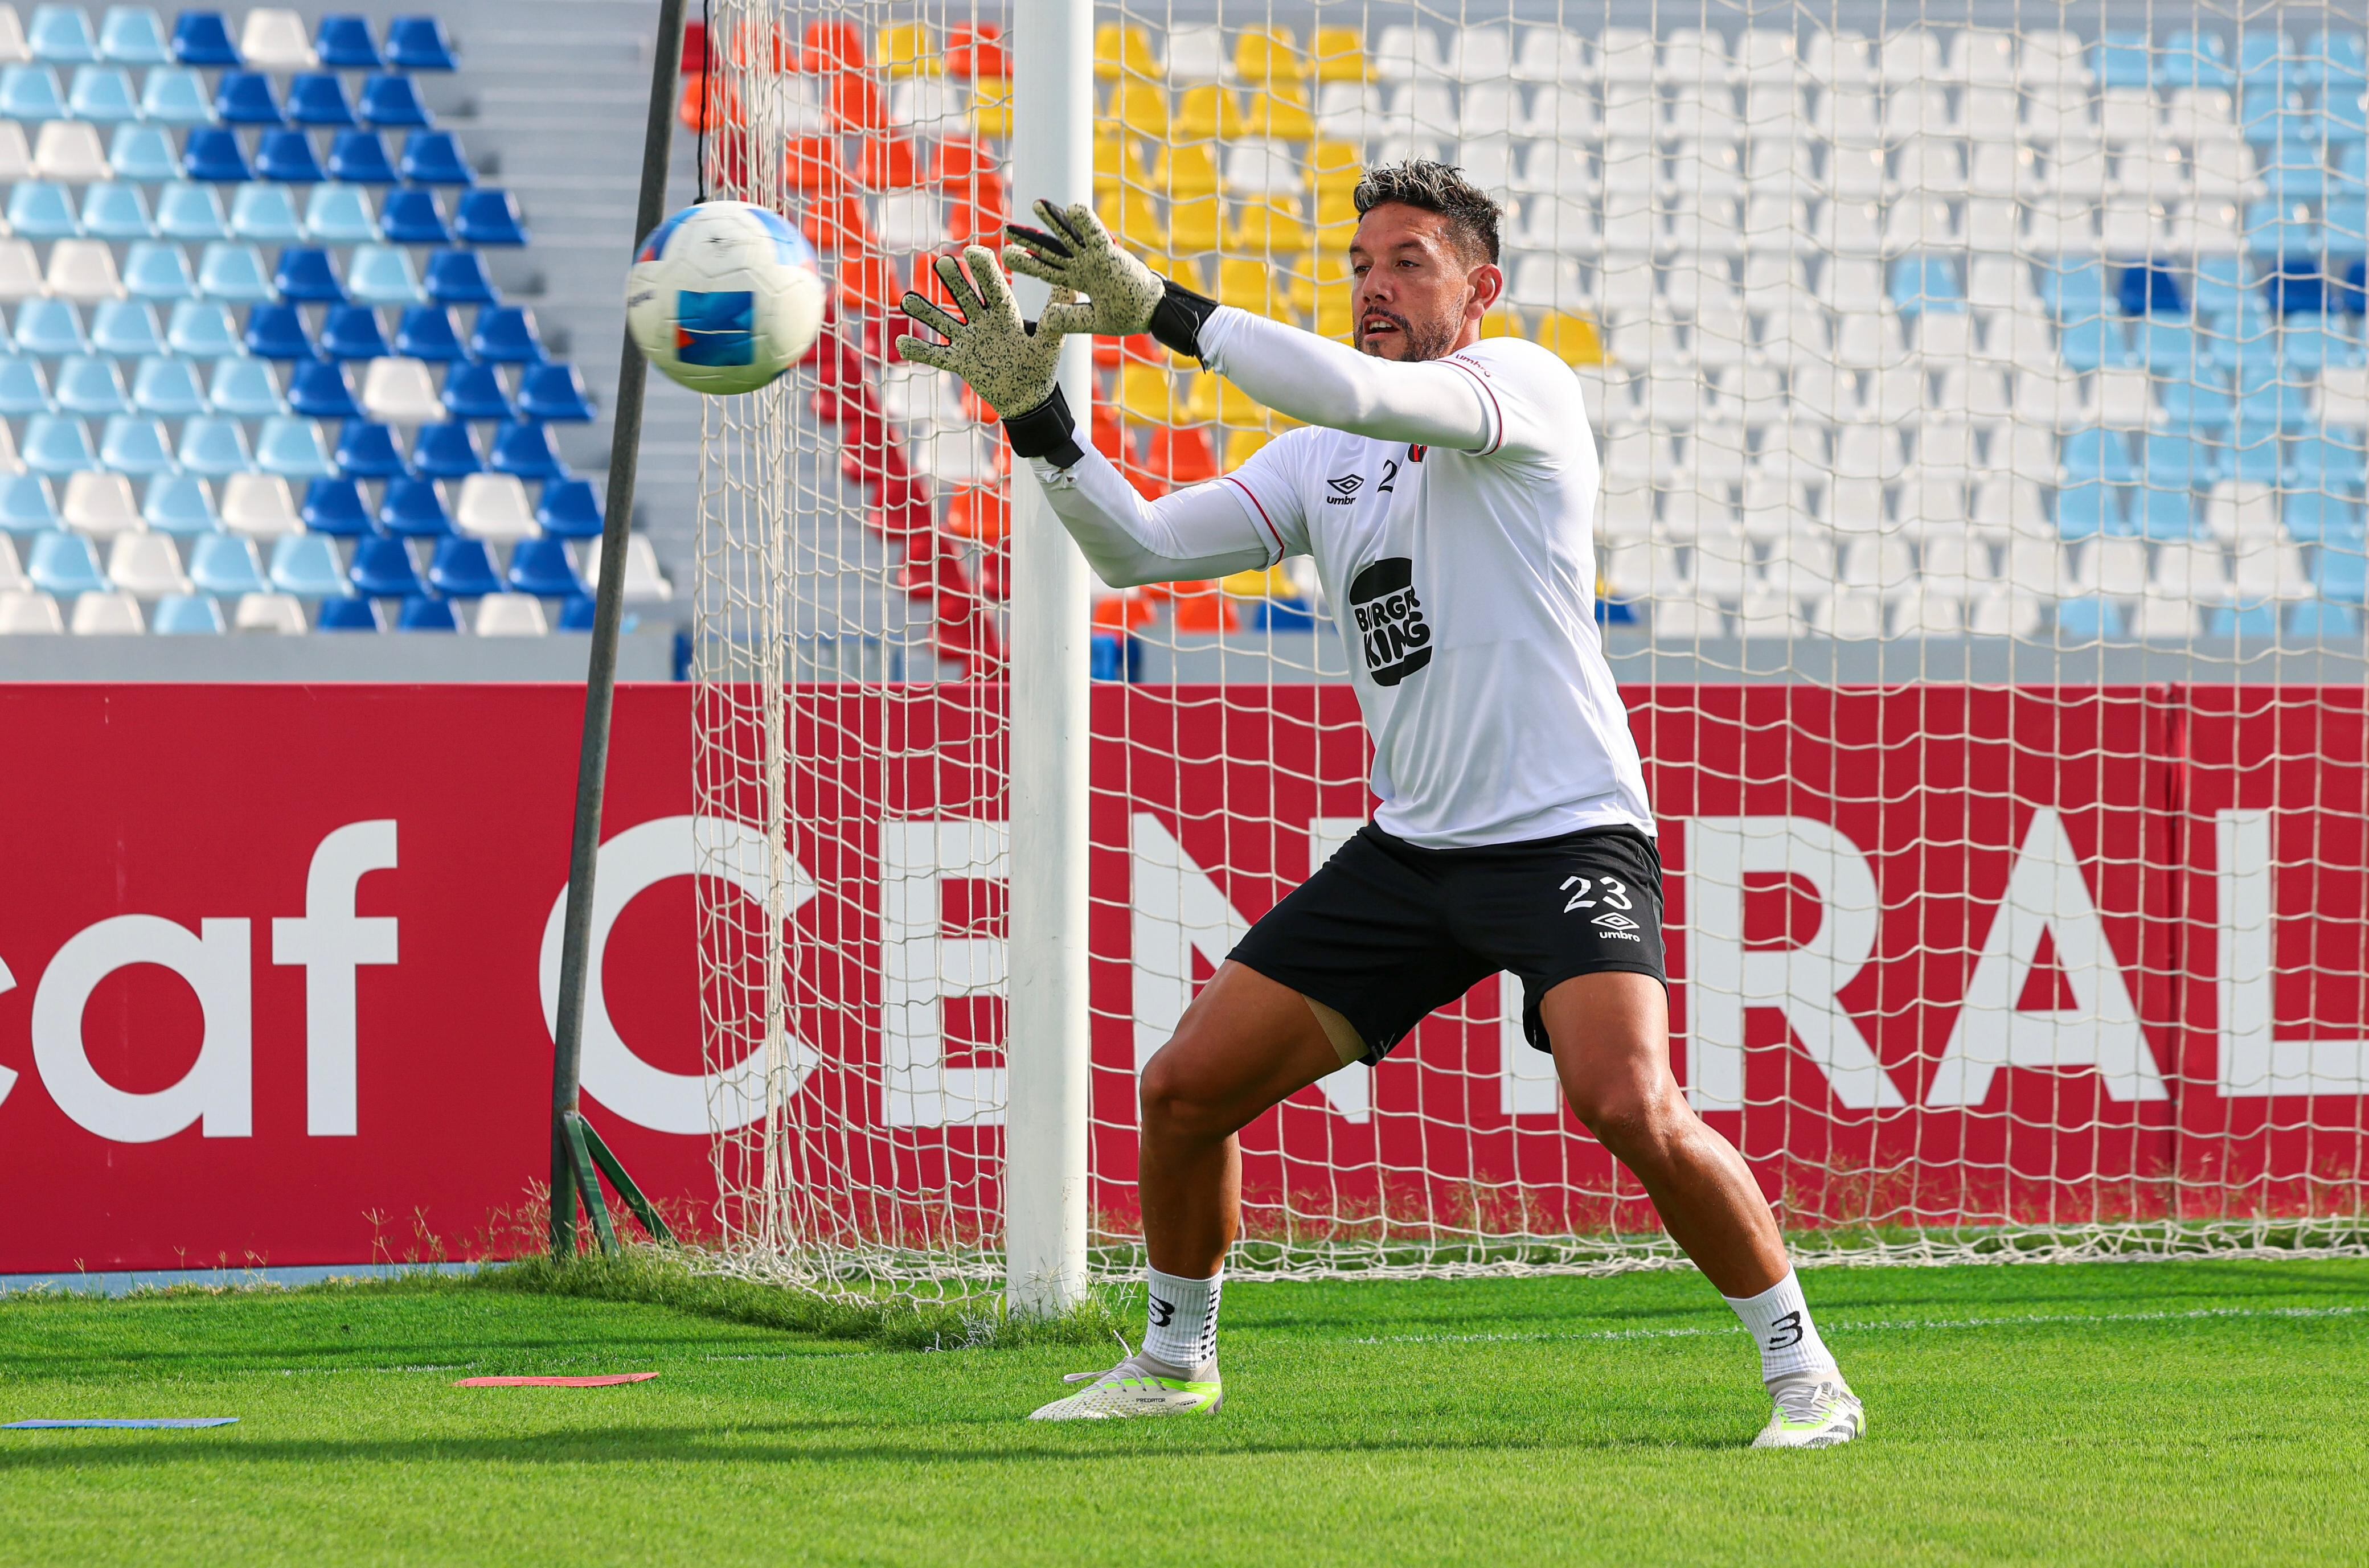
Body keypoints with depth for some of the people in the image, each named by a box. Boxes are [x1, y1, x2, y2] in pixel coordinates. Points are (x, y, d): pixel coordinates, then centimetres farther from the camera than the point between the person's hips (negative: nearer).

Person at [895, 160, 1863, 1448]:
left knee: (1628, 1104, -27)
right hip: (1409, 848, 7)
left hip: (1568, 836, -7)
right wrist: (1033, 411, -9)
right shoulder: (1319, 463, 12)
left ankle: (1800, 1367, -10)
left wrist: (1161, 310, -26)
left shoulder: (1526, 385, -8)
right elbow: (1139, 549, 6)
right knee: (1183, 1088, 3)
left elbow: (1360, 392, -27)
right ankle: (1174, 1361, 26)